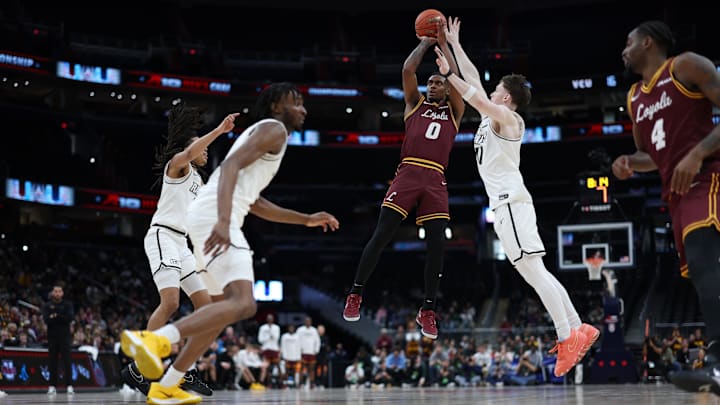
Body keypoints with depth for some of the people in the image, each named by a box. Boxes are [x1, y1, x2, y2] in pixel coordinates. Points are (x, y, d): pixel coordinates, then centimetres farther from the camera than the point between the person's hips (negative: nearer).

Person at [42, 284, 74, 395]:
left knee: (67, 361, -7)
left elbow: (70, 318, -10)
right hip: (52, 337, 1)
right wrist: (61, 318, -19)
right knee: (53, 362, 2)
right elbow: (46, 320, -8)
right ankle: (52, 386, 6)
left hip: (65, 337, -1)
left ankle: (69, 386, -9)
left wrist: (55, 316, -14)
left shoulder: (68, 305, 5)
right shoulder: (47, 306, 6)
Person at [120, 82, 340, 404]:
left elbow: (254, 203, 37)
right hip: (214, 217, -10)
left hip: (210, 217, 10)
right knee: (243, 305, -23)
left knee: (232, 305, 18)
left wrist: (307, 220, 36)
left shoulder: (262, 134, 31)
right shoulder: (274, 129, 1)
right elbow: (230, 166, -16)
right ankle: (153, 340, -34)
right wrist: (223, 221, -29)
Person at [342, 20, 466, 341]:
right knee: (381, 235, -9)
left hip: (436, 180, 1)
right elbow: (408, 70, 8)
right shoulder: (415, 103, 21)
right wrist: (425, 42, 19)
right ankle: (355, 295, -1)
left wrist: (444, 44, 14)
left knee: (437, 245, -7)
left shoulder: (453, 112, 21)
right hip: (408, 172, -1)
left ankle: (427, 311, 1)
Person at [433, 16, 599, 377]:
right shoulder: (492, 115, 20)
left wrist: (448, 74, -20)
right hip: (505, 203, 10)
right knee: (534, 272, 6)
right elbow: (474, 78, 25)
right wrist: (453, 44, 29)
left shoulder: (507, 117, -4)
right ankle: (578, 329, 6)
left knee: (532, 270, -15)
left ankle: (567, 337, -18)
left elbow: (477, 98, -20)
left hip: (511, 202, -10)